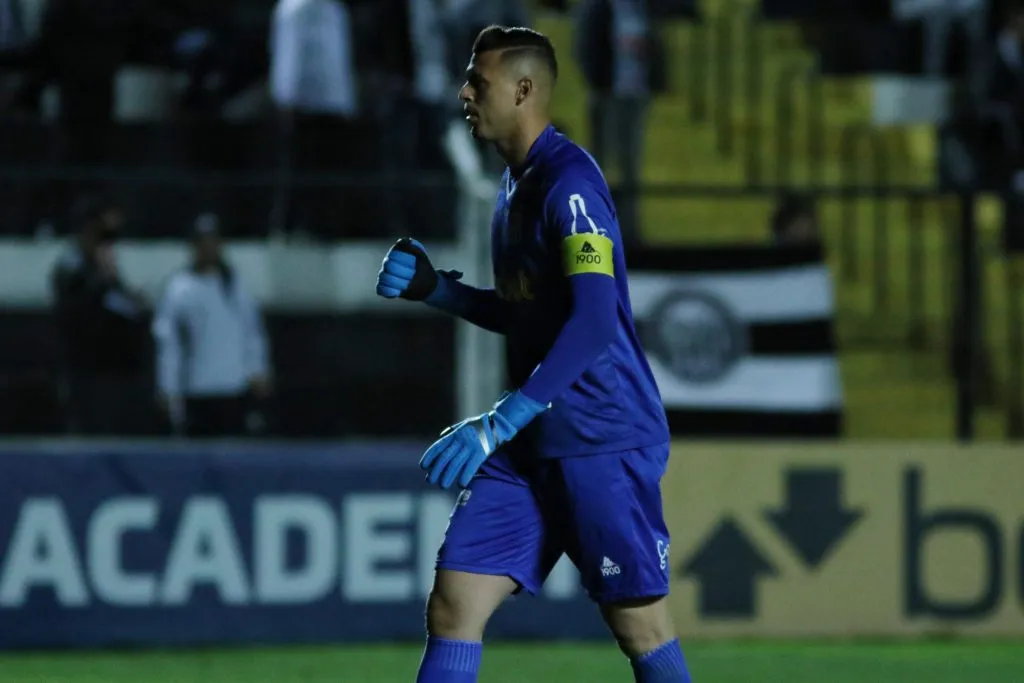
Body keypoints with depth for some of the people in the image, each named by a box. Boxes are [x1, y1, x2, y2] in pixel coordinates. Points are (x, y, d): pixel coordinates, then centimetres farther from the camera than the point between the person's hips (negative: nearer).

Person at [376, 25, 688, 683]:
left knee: (641, 628, -3)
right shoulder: (517, 181, 14)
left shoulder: (569, 183, -16)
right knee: (453, 605, 0)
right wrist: (432, 288, 9)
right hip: (532, 446, 9)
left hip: (603, 443, -9)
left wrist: (499, 423, -29)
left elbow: (594, 322, -26)